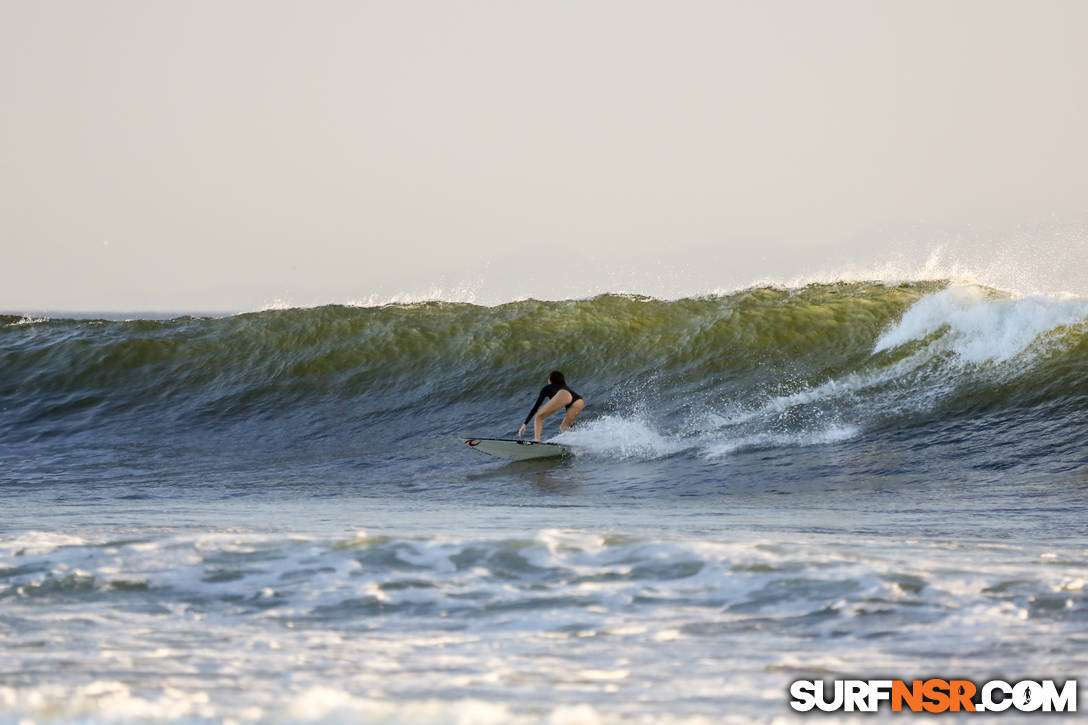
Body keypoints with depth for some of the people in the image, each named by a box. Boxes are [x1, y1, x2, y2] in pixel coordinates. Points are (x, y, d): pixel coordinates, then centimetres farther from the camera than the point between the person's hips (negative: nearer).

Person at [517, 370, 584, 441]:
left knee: (539, 417, 3)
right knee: (564, 427, 21)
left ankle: (536, 440, -17)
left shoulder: (547, 388, 32)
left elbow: (535, 407, 29)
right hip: (579, 402, 5)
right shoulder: (566, 387, 45)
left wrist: (524, 424, 30)